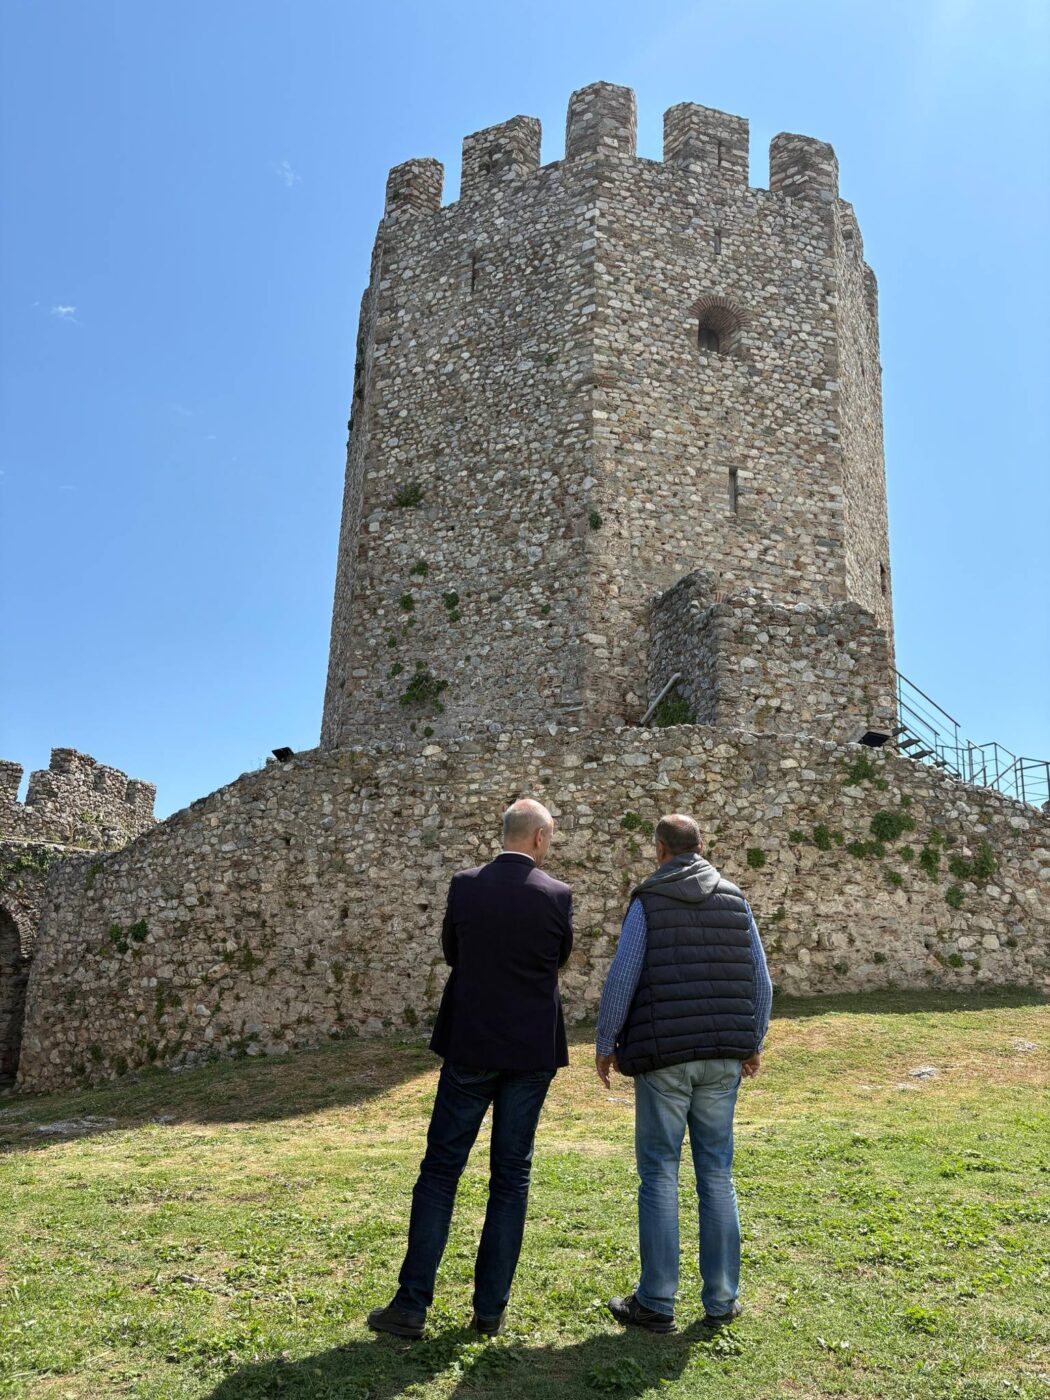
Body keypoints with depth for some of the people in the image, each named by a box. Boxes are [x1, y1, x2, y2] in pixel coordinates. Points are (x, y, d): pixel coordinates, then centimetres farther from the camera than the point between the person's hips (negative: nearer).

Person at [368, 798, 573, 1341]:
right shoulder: (557, 895, -9)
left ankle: (411, 1304, 10)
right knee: (511, 1175, 11)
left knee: (441, 1169, 9)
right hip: (532, 1052, 0)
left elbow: (451, 953, 8)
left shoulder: (464, 885, -7)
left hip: (471, 1046, 0)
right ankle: (490, 1308, 17)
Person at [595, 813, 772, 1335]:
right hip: (722, 1058, 4)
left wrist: (605, 1045, 3)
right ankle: (721, 1300, 18)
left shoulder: (647, 902, -4)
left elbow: (621, 980, -8)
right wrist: (753, 1042, 19)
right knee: (717, 1174, 11)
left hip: (664, 1056, -3)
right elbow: (760, 979, 8)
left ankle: (656, 1302, 11)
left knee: (659, 1175, 5)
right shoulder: (735, 899, 7)